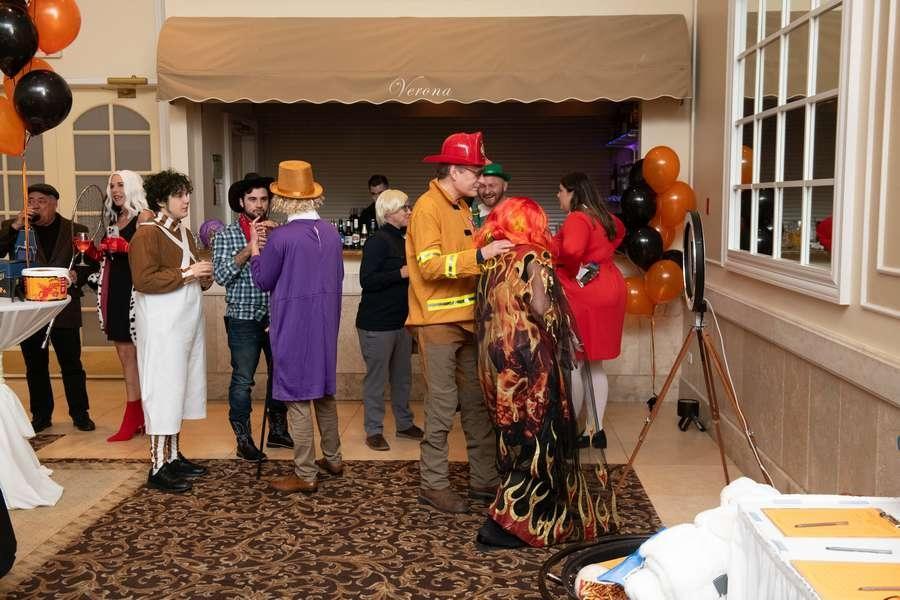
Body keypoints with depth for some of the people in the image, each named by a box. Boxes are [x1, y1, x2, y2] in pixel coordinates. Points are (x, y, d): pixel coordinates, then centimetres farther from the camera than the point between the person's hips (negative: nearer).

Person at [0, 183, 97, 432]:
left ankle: (80, 414, 15)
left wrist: (77, 275, -14)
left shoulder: (75, 230, 3)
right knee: (35, 366, 11)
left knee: (71, 364, 4)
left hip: (64, 309, -1)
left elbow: (92, 263, 6)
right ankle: (41, 416, 23)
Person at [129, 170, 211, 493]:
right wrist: (186, 273, -20)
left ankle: (173, 456, 22)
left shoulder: (184, 232, 16)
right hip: (162, 325, -9)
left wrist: (204, 277, 6)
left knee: (180, 388, 12)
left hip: (187, 321, 9)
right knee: (163, 390, -7)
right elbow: (144, 279, -21)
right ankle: (157, 468, -1)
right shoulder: (147, 233, -11)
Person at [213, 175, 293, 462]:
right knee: (243, 380, 0)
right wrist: (249, 248, -20)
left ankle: (278, 431, 29)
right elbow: (221, 275, -14)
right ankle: (243, 440, 12)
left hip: (275, 316, 4)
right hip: (243, 318, -4)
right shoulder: (226, 235, -1)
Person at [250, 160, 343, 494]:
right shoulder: (331, 232, 2)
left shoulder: (282, 237, -17)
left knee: (297, 396, 1)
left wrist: (254, 246, 8)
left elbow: (263, 281, -5)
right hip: (326, 323, 7)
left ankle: (306, 475, 7)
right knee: (323, 390, 20)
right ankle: (333, 459, 30)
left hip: (293, 324, -6)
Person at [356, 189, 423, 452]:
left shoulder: (399, 240, 13)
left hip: (400, 320, 9)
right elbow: (366, 280, -21)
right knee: (376, 378, 0)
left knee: (402, 376, 15)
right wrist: (402, 273, -22)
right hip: (377, 323, -9)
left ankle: (404, 423, 28)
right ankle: (374, 431, 10)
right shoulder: (378, 241, -14)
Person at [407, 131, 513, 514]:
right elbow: (430, 265, -21)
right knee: (442, 405, -2)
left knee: (477, 402, 11)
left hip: (467, 319, 8)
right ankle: (434, 485, 11)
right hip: (438, 321, -8)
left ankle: (483, 479, 21)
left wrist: (494, 252, 4)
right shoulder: (428, 207, -11)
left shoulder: (461, 208, 15)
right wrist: (480, 255, -27)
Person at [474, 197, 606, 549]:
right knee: (538, 443, 2)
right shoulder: (533, 258, -10)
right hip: (530, 363, -7)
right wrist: (562, 340, -2)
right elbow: (543, 311, -17)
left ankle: (510, 512, 28)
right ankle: (503, 523, 0)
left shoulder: (491, 261, 10)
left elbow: (483, 314, 12)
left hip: (496, 362, 7)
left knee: (515, 438, 19)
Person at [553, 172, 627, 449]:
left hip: (584, 295, -9)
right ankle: (597, 430, 18)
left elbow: (571, 251, -32)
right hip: (609, 289, 9)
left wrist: (574, 269, -11)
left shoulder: (577, 219, -14)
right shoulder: (603, 217, 13)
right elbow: (619, 230, 36)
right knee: (594, 364, 14)